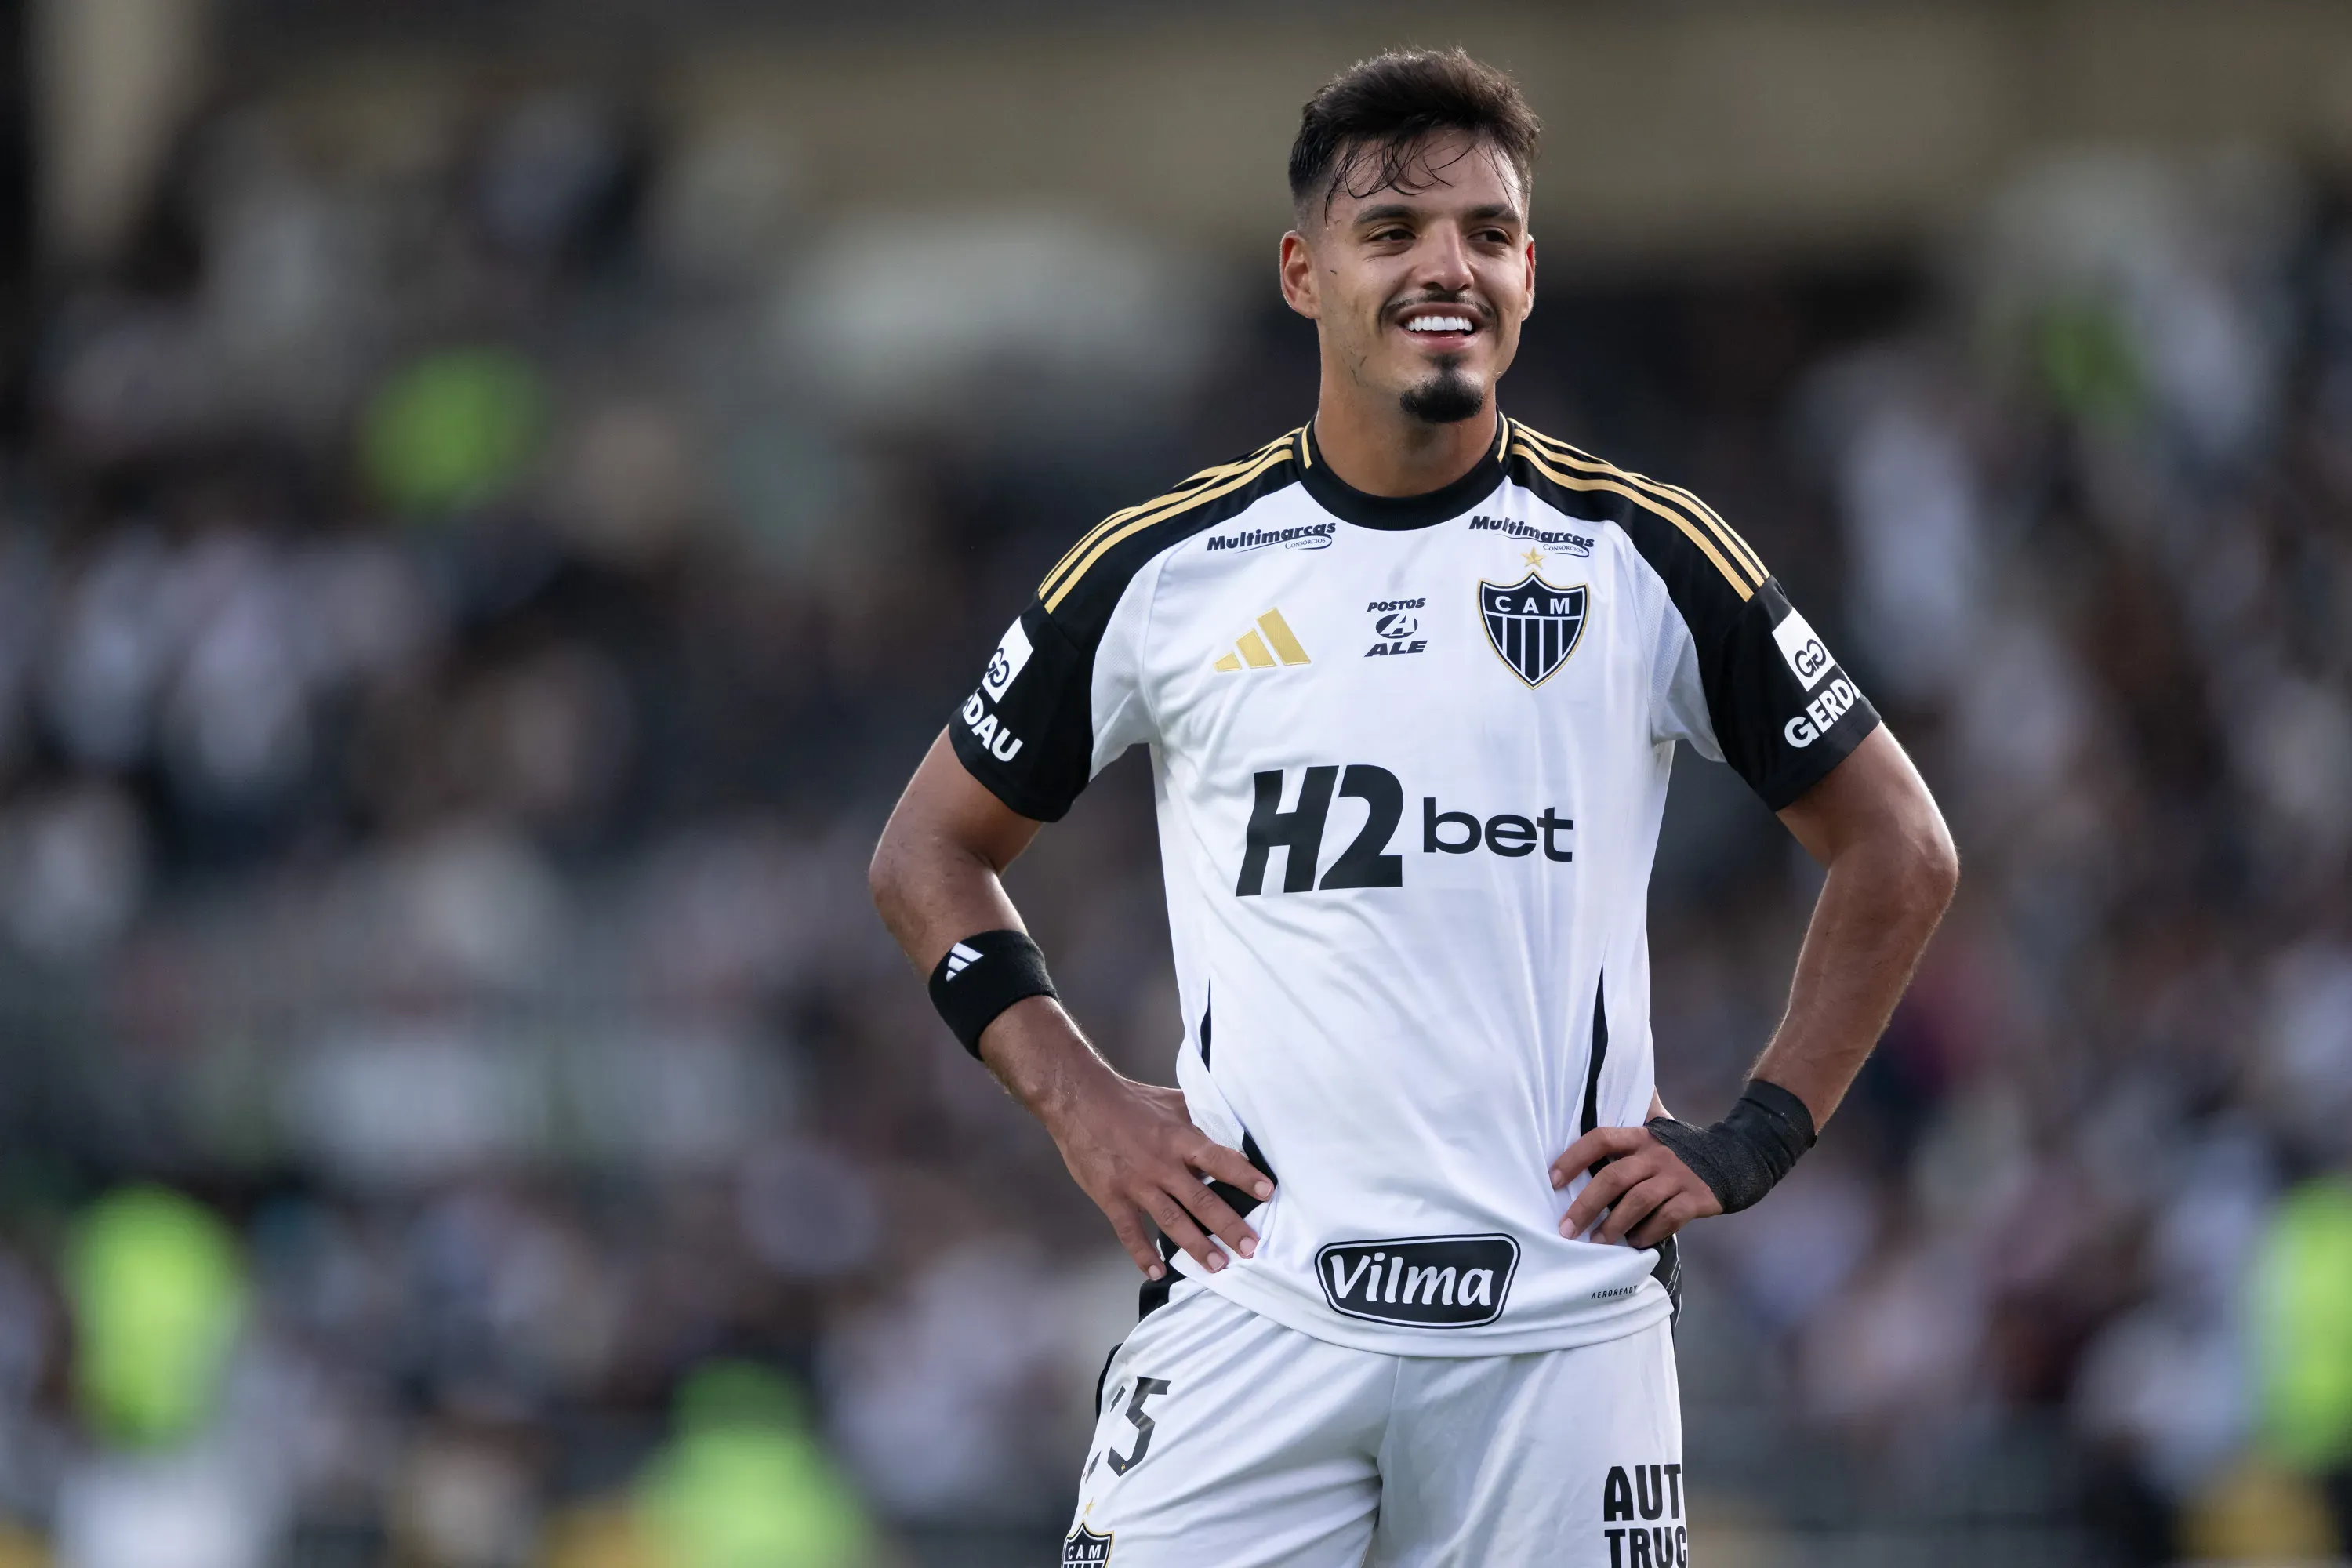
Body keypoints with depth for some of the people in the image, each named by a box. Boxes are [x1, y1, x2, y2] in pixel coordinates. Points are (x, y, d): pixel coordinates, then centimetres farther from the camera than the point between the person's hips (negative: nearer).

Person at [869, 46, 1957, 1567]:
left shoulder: (1649, 556, 3)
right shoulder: (1162, 569, 5)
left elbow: (1899, 850, 12)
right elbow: (934, 849, 17)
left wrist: (1755, 1141, 3)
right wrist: (1079, 1102, 4)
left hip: (1562, 1317, 0)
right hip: (1252, 1308, 0)